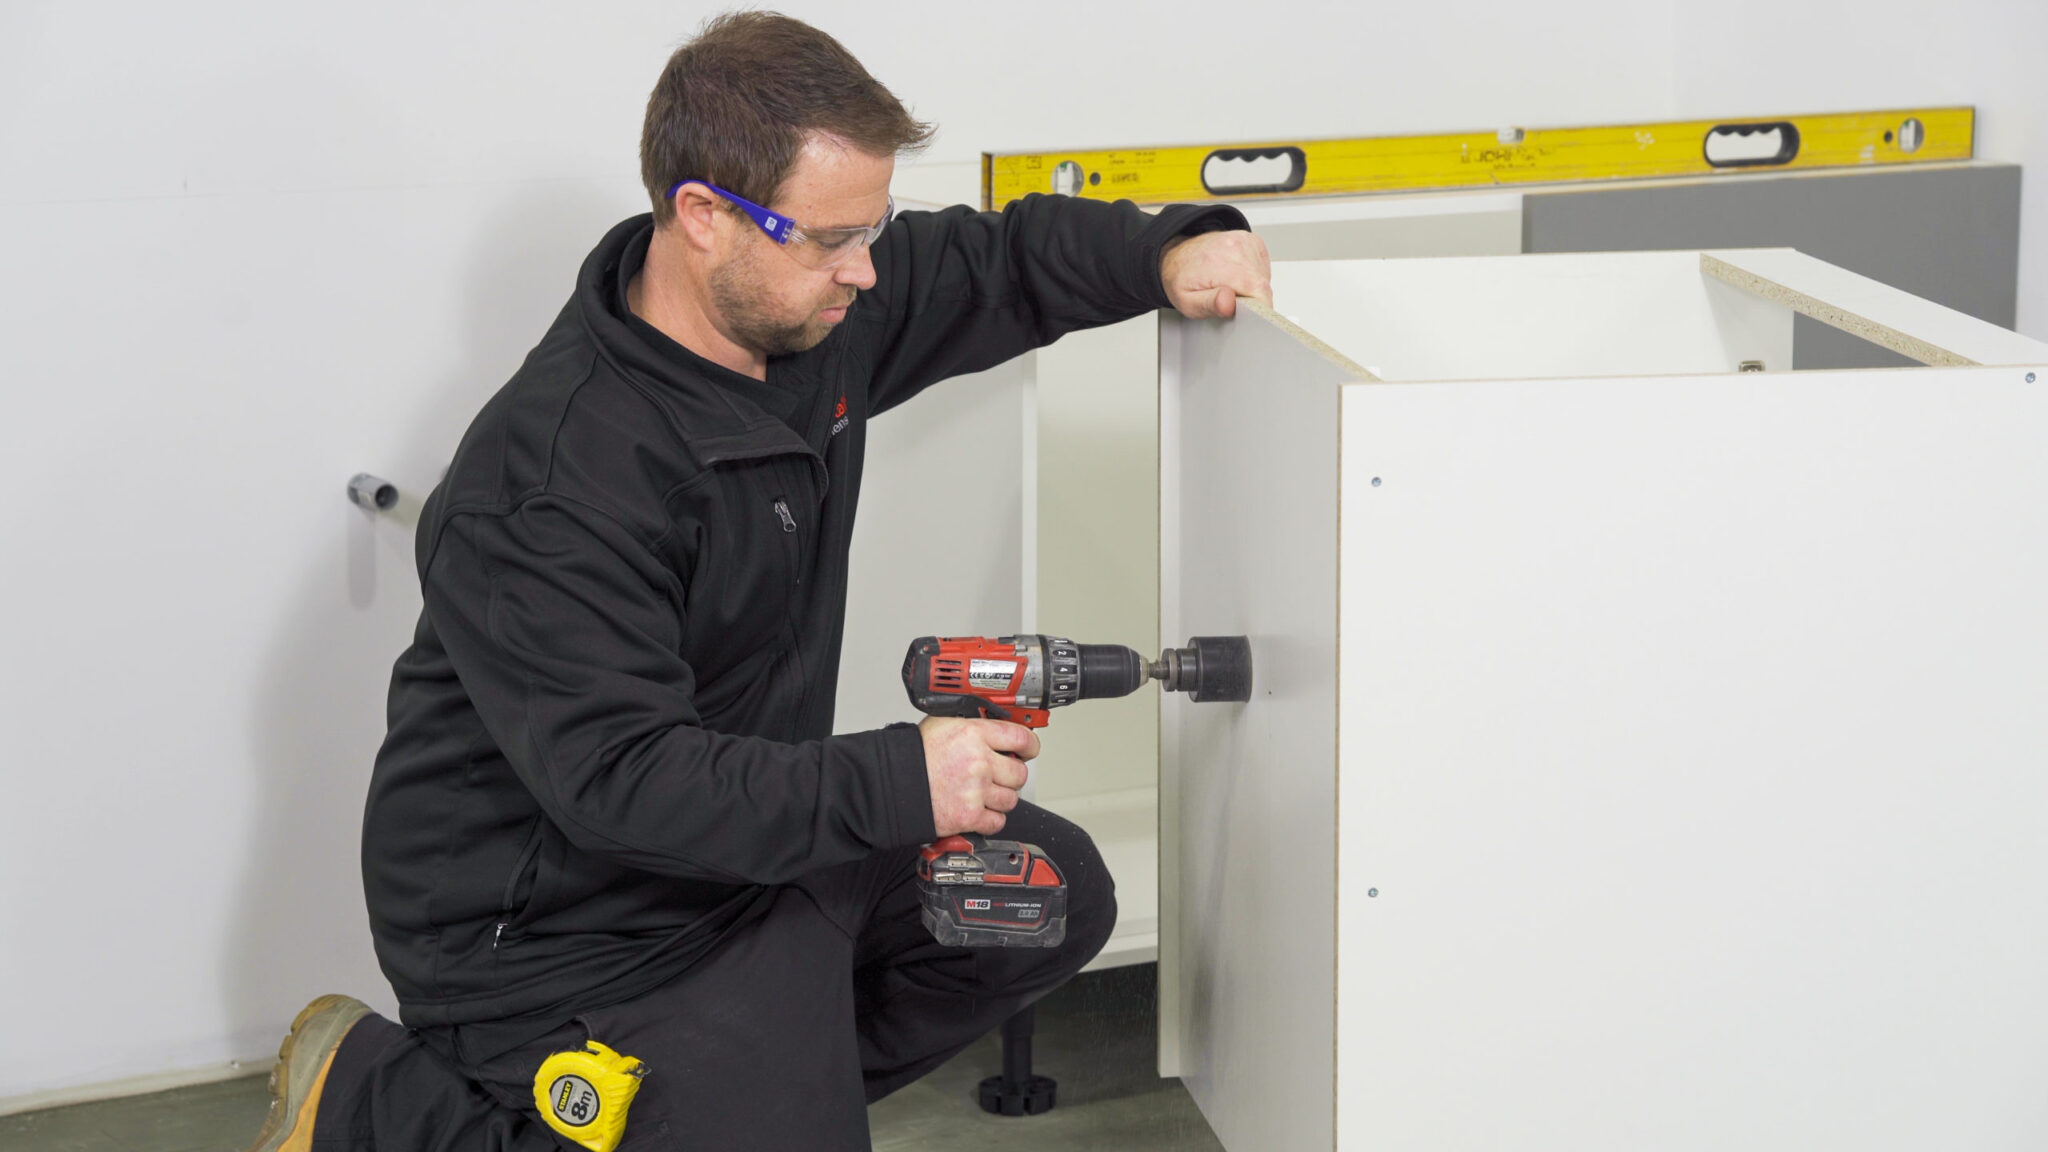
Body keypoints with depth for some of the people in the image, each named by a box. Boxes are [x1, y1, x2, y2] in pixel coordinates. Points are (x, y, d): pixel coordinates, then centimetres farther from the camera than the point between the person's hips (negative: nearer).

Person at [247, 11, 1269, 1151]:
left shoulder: (815, 308, -4)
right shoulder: (554, 478, -30)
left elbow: (997, 262, 12)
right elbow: (617, 776, -32)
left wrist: (1165, 252, -6)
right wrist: (899, 783, -34)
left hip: (761, 824, 9)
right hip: (565, 922, -9)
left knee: (1058, 891, 10)